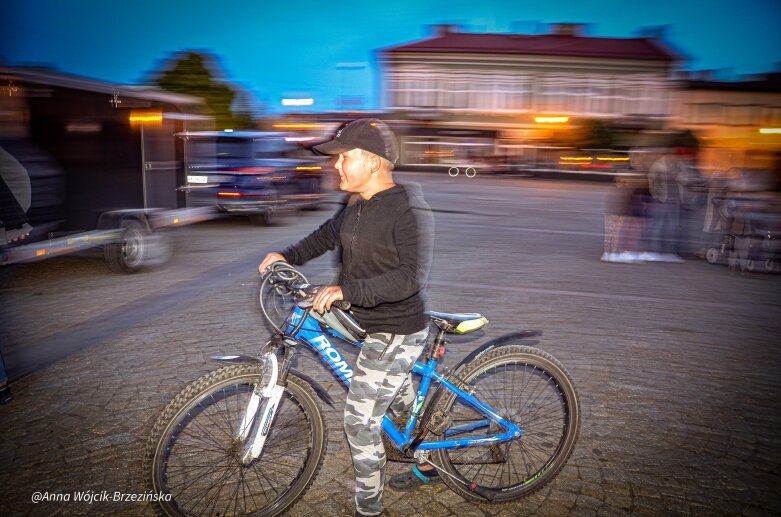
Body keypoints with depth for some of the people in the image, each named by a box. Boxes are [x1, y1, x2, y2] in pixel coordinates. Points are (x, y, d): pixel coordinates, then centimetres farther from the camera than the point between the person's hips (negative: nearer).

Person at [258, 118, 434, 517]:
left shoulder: (408, 208, -23)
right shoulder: (357, 203, 3)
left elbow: (411, 276, -32)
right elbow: (329, 233, 21)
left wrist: (347, 290, -37)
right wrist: (289, 256, 10)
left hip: (395, 334, -9)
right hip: (368, 324, 9)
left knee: (360, 423, -2)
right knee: (399, 400, 28)